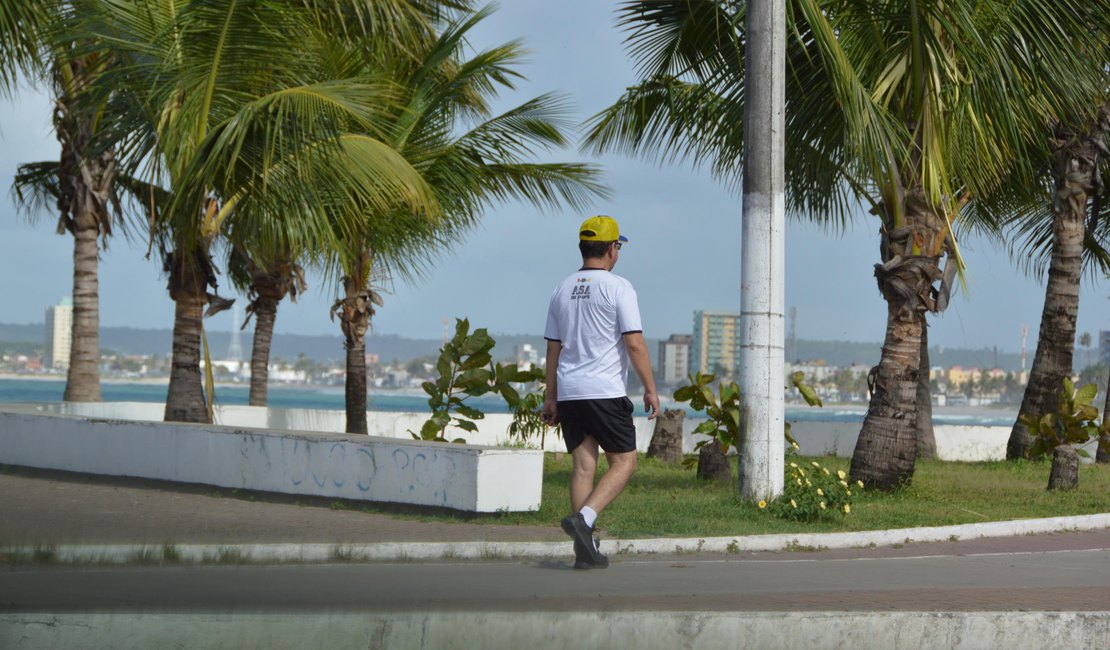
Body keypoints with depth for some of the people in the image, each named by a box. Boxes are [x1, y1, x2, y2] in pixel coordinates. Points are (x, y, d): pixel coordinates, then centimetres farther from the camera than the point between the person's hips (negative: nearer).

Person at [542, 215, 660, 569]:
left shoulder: (562, 290, 12)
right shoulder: (618, 287, -7)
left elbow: (553, 349, 14)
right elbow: (634, 344, -12)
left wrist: (551, 398, 19)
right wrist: (650, 390, -6)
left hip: (569, 393, 6)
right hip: (605, 392, -6)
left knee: (583, 466, 7)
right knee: (624, 462, 3)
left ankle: (585, 551, 3)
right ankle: (584, 518, -17)